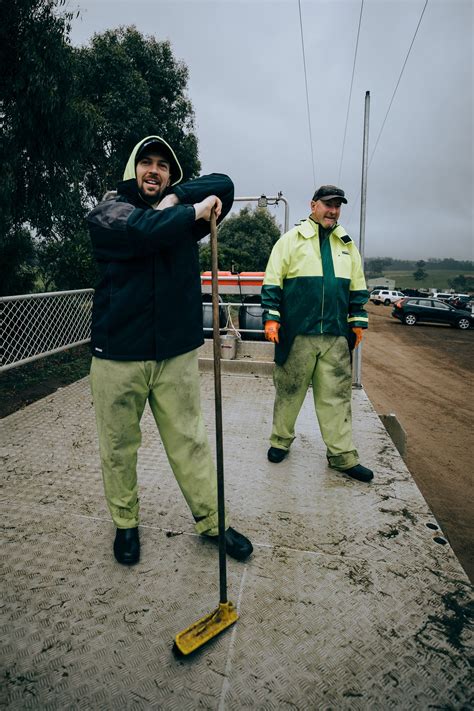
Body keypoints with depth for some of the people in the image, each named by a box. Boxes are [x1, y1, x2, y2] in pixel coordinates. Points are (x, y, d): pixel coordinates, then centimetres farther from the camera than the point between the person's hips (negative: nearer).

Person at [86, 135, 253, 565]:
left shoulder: (181, 215, 14)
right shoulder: (107, 213, 1)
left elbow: (223, 186, 6)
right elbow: (148, 229, -19)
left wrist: (175, 198, -6)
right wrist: (195, 209, -7)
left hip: (176, 353, 2)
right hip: (118, 355, -2)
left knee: (191, 441, 7)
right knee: (119, 447, 9)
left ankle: (211, 521, 22)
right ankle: (126, 523, 31)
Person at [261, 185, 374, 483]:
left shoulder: (347, 245, 15)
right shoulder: (291, 240, 2)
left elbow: (358, 288, 19)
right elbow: (272, 282, -1)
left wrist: (358, 322, 14)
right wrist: (271, 318, -8)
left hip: (336, 335, 4)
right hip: (296, 333, -3)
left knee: (336, 394, 5)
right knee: (289, 390, 8)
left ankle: (342, 455, 14)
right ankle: (281, 440, 27)